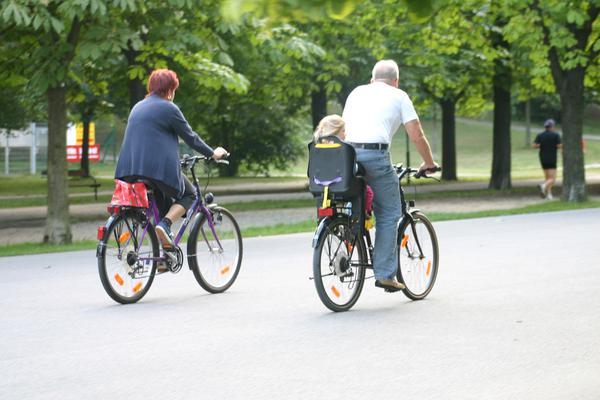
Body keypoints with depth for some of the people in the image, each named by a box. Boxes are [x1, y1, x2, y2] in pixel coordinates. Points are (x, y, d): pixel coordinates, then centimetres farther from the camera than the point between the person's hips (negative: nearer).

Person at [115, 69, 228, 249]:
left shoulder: (137, 108, 21)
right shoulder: (169, 108, -2)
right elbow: (190, 137, 3)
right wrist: (212, 153, 17)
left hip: (129, 168, 7)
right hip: (159, 167, -7)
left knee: (162, 204, 21)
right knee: (188, 195, 12)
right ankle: (165, 224, -13)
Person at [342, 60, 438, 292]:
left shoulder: (357, 92, 26)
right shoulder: (398, 96, 14)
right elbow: (417, 136, 11)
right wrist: (429, 163, 24)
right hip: (375, 155, -4)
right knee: (388, 215, 3)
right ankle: (385, 274, 0)